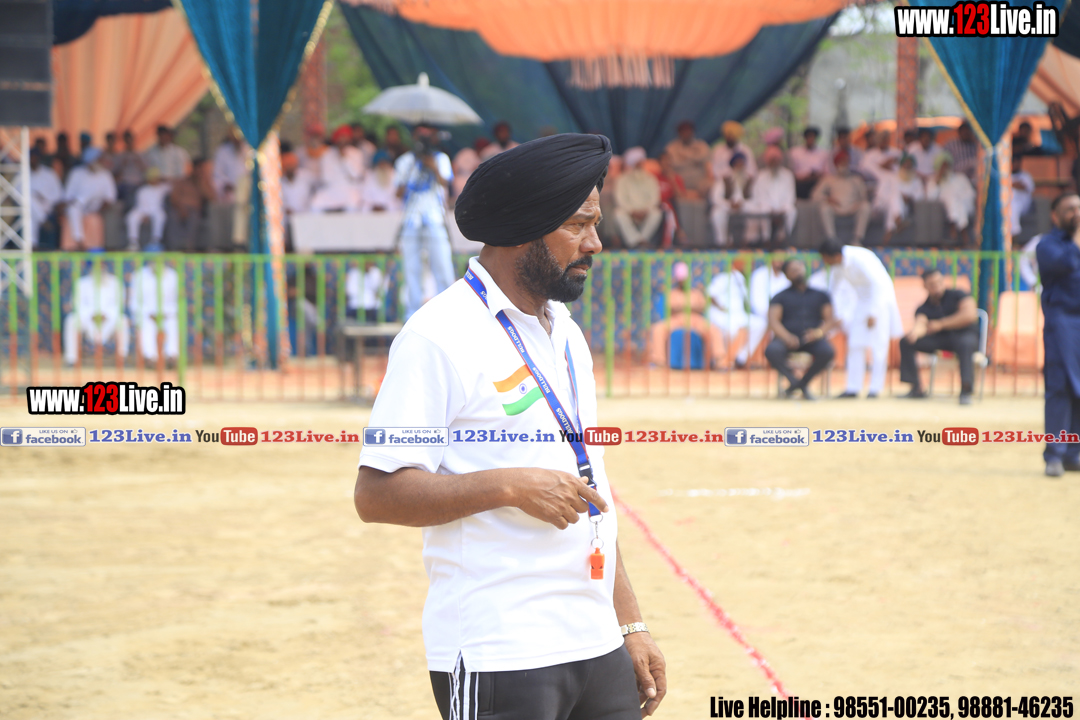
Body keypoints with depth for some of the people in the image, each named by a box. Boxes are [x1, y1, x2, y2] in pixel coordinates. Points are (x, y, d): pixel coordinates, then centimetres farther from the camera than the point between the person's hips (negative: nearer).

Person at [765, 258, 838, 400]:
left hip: (812, 339, 1)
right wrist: (786, 337, -22)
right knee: (771, 351, -37)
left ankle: (803, 382, -11)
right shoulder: (781, 297, 13)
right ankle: (794, 381, -16)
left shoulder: (821, 296, 19)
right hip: (787, 339, -1)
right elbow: (773, 321, -1)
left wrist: (819, 332, -14)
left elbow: (829, 320, 10)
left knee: (828, 352, -34)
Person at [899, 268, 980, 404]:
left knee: (965, 344, -42)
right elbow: (921, 323, -13)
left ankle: (965, 391, -46)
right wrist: (915, 332, -41)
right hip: (939, 339, 4)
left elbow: (970, 314, -13)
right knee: (906, 342, -12)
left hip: (965, 334, -4)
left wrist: (940, 324, -13)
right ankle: (916, 389, -12)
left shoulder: (957, 295, 3)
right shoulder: (923, 308, 9)